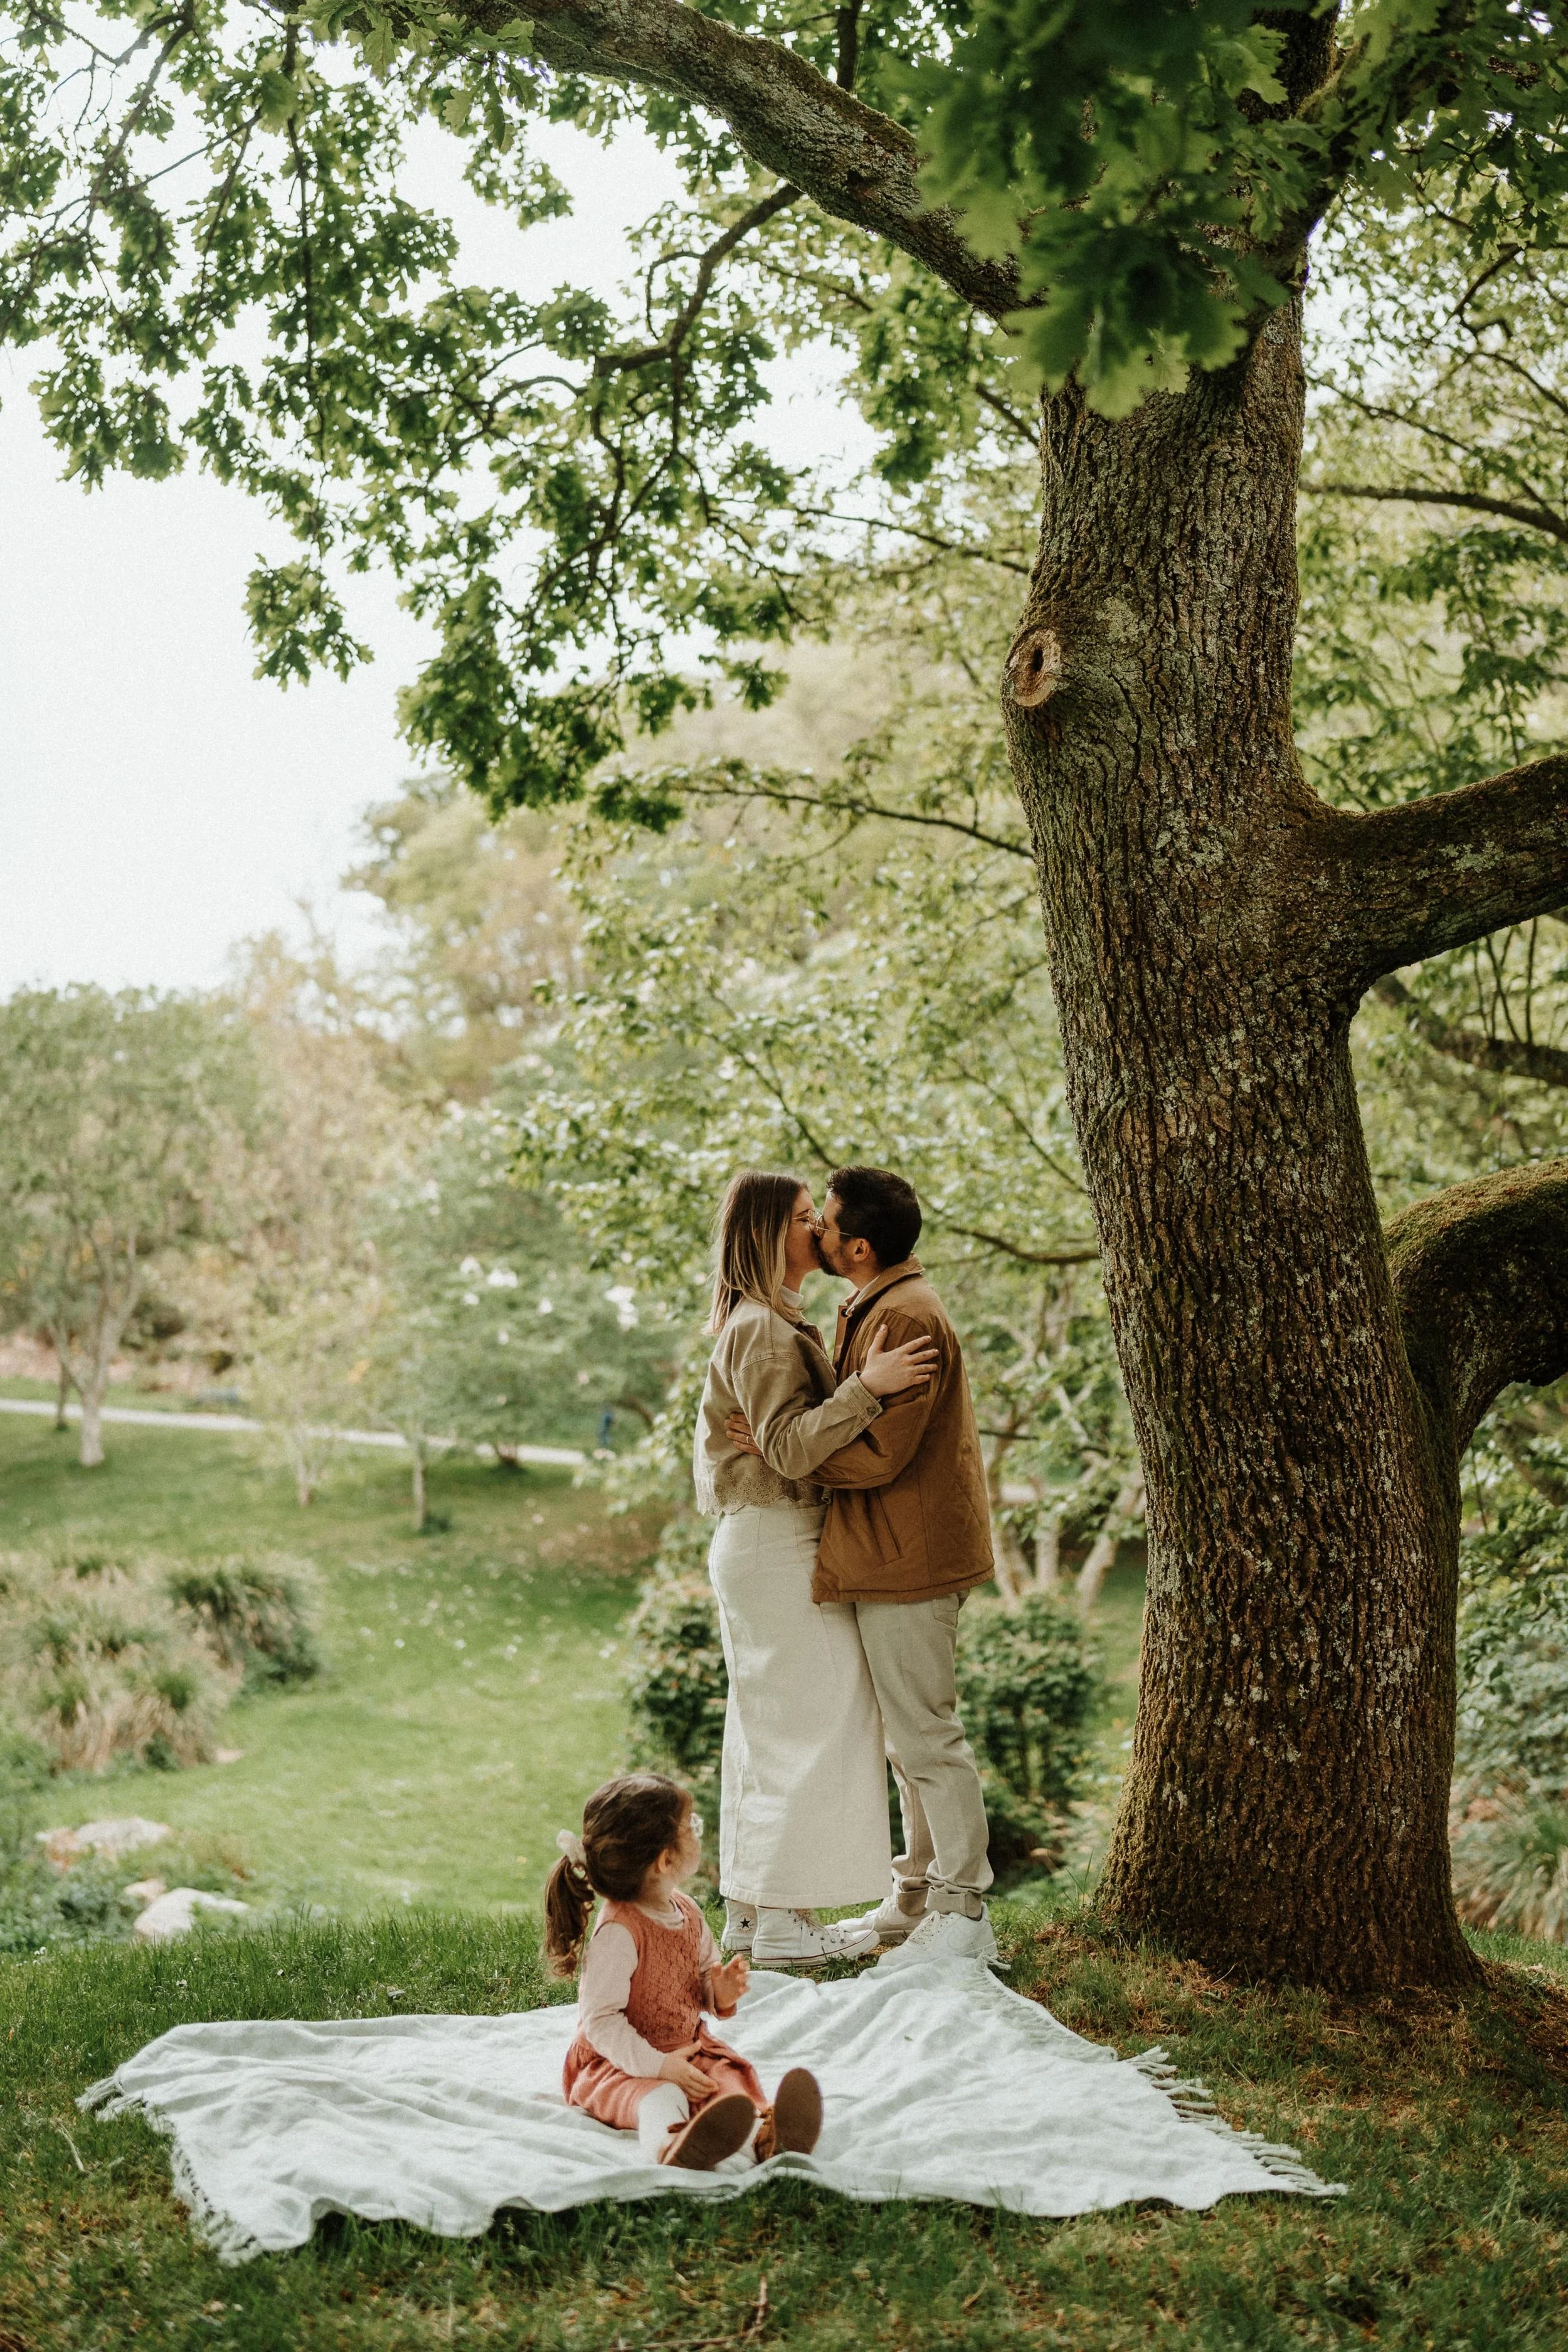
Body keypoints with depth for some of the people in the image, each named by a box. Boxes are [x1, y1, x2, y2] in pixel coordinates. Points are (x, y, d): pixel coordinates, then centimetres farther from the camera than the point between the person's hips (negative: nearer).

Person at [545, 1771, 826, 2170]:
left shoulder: (687, 1913, 4)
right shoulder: (618, 1932, -23)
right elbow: (600, 2020, -22)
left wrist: (720, 1992, -4)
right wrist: (658, 2066, -27)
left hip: (687, 2048, 7)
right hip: (619, 2065, -7)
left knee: (731, 2075, -22)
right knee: (661, 2097, -38)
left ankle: (763, 2134, -54)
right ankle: (670, 2146, -71)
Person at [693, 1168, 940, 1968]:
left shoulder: (768, 1323, 17)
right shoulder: (764, 1330, -16)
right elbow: (792, 1449, -24)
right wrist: (867, 1387, -31)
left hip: (757, 1543, 11)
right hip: (776, 1544, -11)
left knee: (768, 1726, 13)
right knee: (809, 1722, -7)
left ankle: (750, 1909, 19)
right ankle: (779, 1920, -2)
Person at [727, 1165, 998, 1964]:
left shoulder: (906, 1318, -20)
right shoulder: (874, 1308, 14)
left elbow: (876, 1454, -24)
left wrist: (775, 1441, -15)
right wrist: (785, 1437, 6)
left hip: (907, 1558, -11)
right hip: (892, 1554, 11)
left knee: (925, 1735, -4)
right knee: (909, 1733, 17)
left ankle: (964, 1916, 4)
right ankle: (915, 1898, 28)